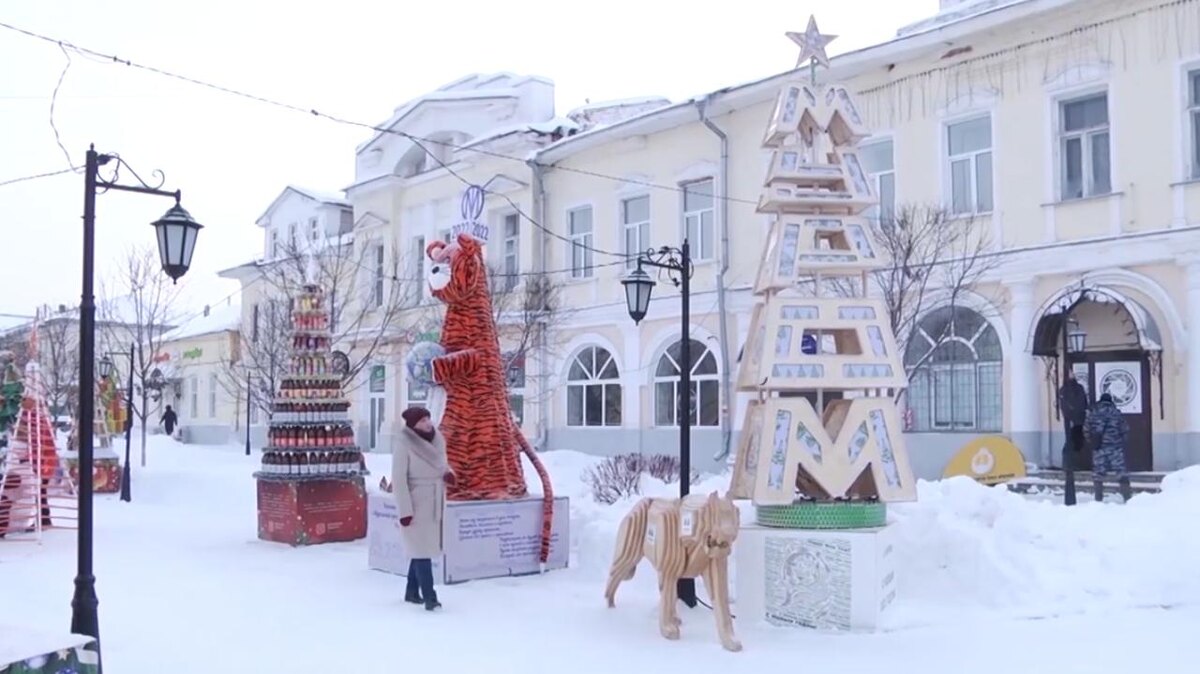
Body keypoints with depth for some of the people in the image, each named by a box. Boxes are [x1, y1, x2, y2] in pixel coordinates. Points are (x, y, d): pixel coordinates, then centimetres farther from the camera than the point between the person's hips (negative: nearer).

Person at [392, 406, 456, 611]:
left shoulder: (437, 439, 5)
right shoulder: (404, 444, -16)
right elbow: (398, 479, -16)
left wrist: (448, 473, -6)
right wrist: (404, 510, -20)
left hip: (434, 503, 7)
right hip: (416, 504, -7)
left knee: (422, 548, 15)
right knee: (422, 549, -9)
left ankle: (412, 592, 27)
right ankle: (429, 597, -9)